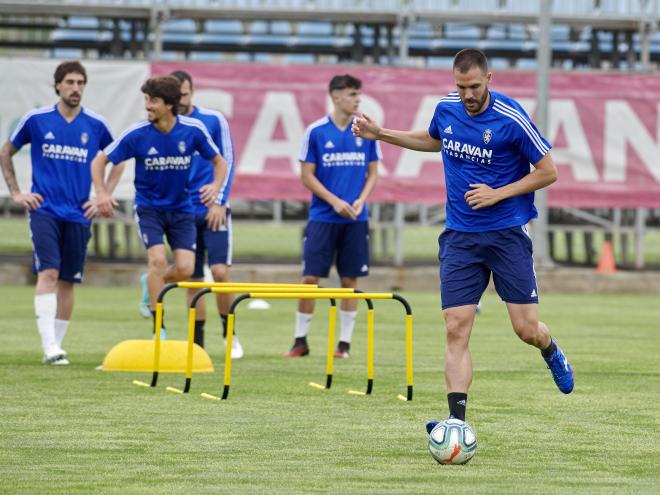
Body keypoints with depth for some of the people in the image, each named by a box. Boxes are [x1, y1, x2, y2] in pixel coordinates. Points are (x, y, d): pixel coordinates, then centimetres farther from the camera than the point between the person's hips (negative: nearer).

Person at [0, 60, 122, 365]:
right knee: (48, 273, -17)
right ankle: (49, 346, -23)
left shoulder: (96, 125, 2)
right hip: (44, 210, -2)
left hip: (79, 214, 2)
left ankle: (56, 345, 15)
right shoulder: (36, 120, -1)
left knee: (68, 281, 5)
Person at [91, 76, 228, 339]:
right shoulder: (137, 134, -15)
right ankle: (158, 329, -8)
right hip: (148, 206, -2)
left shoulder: (193, 130, -12)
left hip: (181, 208, 2)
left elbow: (219, 161, 1)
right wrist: (101, 193, -25)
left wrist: (216, 185, -20)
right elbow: (100, 161, -7)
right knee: (158, 259, -20)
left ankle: (154, 283, 26)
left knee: (185, 268, -11)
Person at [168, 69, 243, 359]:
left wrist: (219, 202, -8)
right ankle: (197, 345, 9)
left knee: (220, 271, -14)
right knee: (193, 280, 3)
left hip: (214, 211, -2)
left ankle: (229, 333, 3)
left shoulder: (214, 121, -1)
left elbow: (226, 162, 0)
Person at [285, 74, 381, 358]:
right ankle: (300, 340, 8)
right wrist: (335, 201, -12)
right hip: (323, 216, -2)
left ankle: (345, 342, 11)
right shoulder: (316, 132, -3)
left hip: (355, 218, 2)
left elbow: (372, 172, 10)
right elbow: (307, 176, -1)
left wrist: (361, 200, -7)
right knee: (310, 277, -4)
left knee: (350, 279, 3)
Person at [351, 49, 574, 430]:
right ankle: (457, 420, -11)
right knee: (457, 330, -9)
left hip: (508, 234, -4)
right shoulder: (446, 111, 3)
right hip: (460, 237, 4)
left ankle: (552, 351, 34)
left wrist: (497, 194, -13)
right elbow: (432, 141, 27)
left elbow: (548, 172, -6)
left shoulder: (512, 119, -13)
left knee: (527, 329, -3)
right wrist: (381, 134, 20)